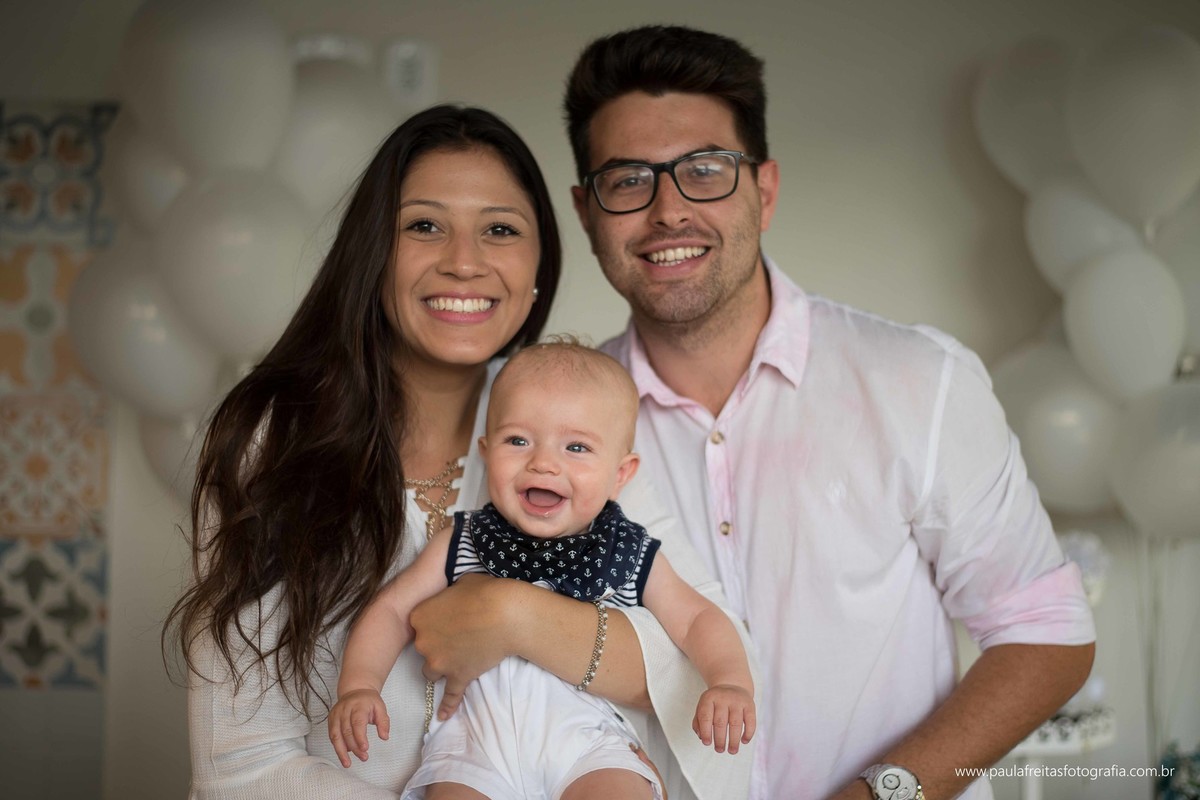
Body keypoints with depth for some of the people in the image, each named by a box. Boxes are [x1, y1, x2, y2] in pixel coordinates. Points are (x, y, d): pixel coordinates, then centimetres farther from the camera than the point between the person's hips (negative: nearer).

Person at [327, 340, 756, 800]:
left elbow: (697, 618, 12)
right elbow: (392, 608, 11)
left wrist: (729, 681, -8)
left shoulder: (633, 558, 7)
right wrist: (359, 686, -7)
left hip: (585, 736, 0)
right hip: (476, 732, 1)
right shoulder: (460, 544, 8)